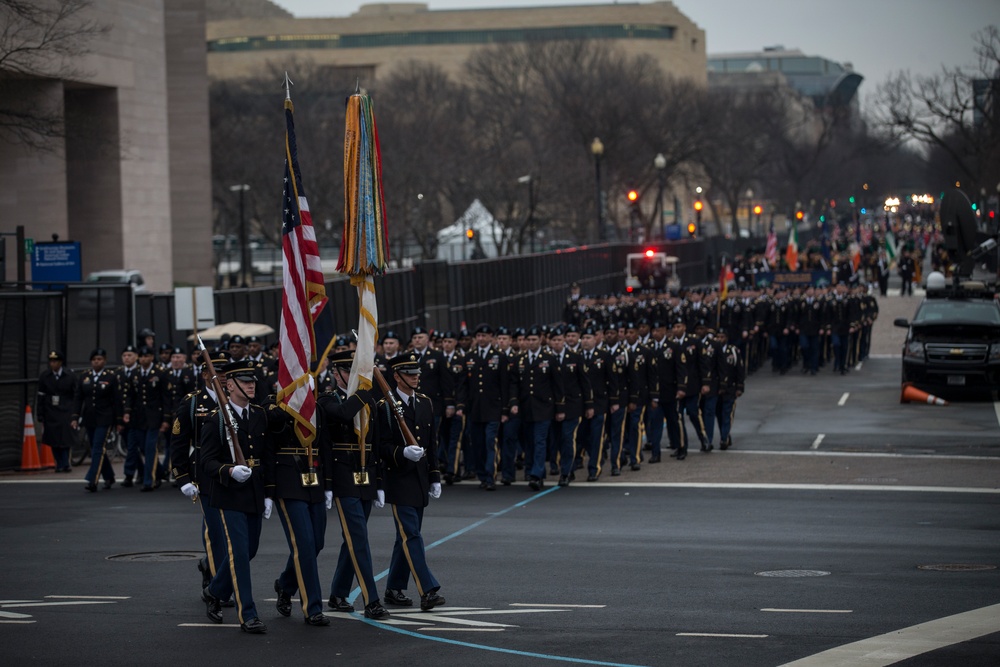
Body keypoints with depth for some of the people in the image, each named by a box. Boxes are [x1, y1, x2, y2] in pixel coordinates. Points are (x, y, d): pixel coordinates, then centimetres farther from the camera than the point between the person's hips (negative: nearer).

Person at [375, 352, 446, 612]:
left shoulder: (425, 403, 12)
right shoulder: (385, 406, -8)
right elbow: (381, 446, -11)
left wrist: (435, 478, 14)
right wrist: (403, 452, -29)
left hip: (420, 480, 7)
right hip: (399, 480, -7)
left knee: (407, 535, 12)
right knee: (411, 535, -12)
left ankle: (395, 588, 23)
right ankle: (427, 591, -18)